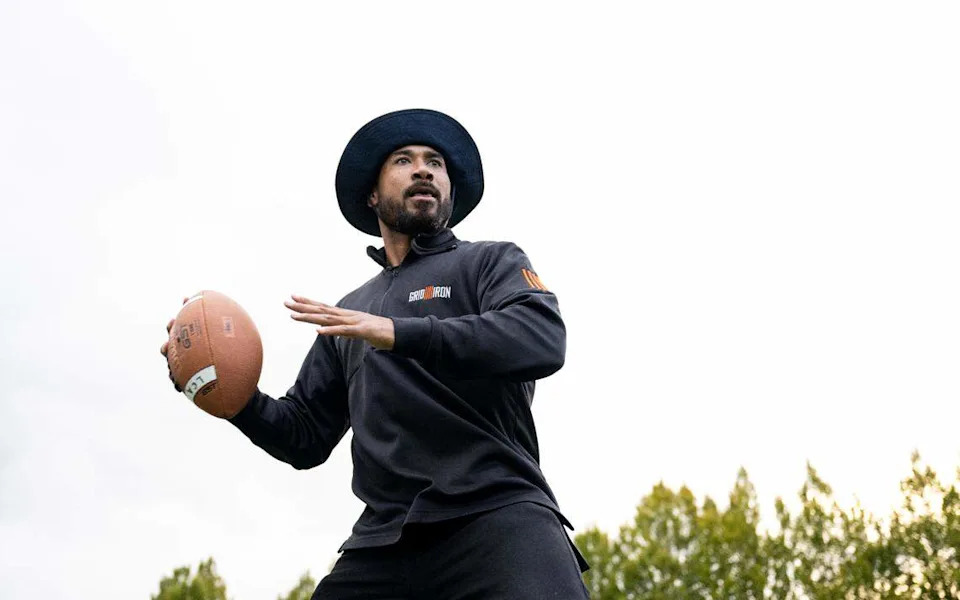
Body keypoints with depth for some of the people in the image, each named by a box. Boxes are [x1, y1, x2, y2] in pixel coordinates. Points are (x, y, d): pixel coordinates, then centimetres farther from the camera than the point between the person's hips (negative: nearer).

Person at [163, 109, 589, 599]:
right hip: (384, 539, 5)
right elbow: (304, 438, 24)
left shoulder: (492, 262, 12)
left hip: (496, 514, -4)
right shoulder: (348, 315, 25)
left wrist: (399, 334, -19)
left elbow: (541, 339, -10)